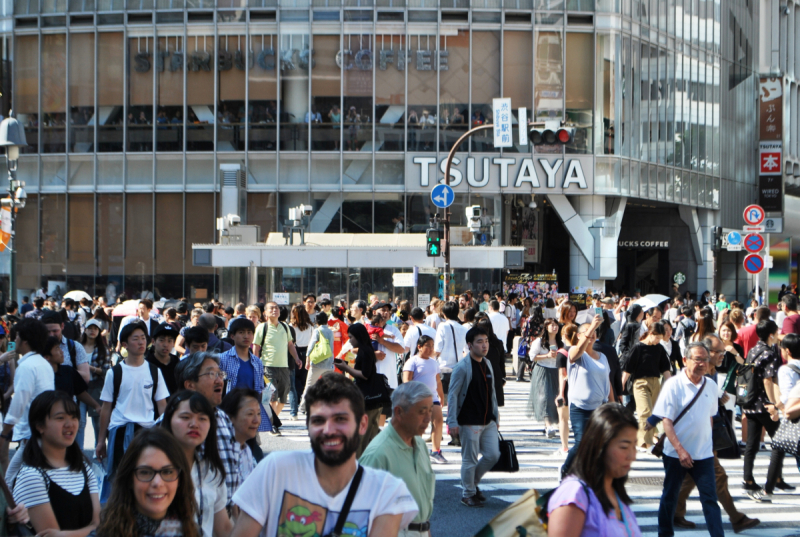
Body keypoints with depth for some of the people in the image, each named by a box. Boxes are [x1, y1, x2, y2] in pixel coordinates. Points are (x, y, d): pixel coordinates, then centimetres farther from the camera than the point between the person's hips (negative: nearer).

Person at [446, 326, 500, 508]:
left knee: (493, 455, 5)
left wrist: (495, 415, 18)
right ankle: (468, 493, 15)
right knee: (470, 459, 0)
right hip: (469, 422, -7)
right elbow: (452, 395, -11)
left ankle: (473, 482, 26)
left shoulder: (487, 364, 11)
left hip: (488, 421, 7)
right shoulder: (462, 367, -11)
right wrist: (452, 422, -15)